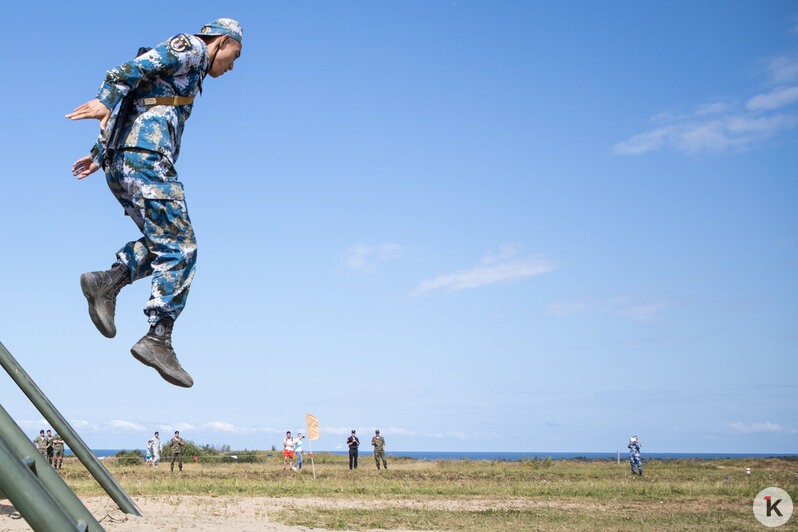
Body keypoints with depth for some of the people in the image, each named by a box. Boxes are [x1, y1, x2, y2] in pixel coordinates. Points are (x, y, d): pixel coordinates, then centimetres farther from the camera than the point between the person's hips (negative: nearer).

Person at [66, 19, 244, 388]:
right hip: (146, 158, -10)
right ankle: (157, 340, -12)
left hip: (120, 166, 10)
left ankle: (107, 283, 0)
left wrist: (99, 155, 27)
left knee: (164, 244, 16)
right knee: (179, 250, -9)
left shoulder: (186, 73, 31)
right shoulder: (191, 48, 4)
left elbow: (124, 113, 29)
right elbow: (135, 66, -14)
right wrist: (105, 102, -29)